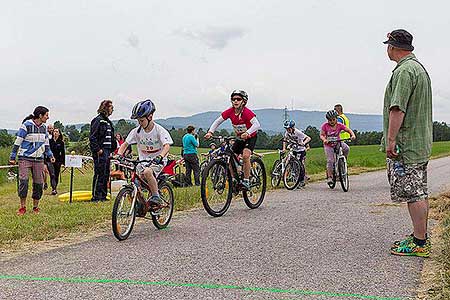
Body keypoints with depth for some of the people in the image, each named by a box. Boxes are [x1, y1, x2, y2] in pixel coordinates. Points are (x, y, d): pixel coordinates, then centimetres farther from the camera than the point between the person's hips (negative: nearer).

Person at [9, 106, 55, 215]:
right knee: (23, 180, -12)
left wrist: (50, 155, 14)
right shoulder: (26, 125, -9)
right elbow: (18, 142, -7)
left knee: (39, 183, 3)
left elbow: (46, 143, 21)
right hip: (25, 158, -5)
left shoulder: (44, 127, 10)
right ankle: (23, 207, -1)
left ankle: (36, 207, 15)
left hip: (39, 159, 5)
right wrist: (12, 157, -7)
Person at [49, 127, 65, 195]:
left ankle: (55, 188, 25)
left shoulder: (61, 142, 4)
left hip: (58, 160, 2)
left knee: (56, 175, 10)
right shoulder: (50, 141, 1)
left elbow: (63, 152, 5)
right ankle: (53, 189, -19)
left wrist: (63, 161, 1)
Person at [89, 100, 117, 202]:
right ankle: (96, 196, -5)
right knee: (99, 174, -9)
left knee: (106, 174, 10)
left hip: (107, 151, 9)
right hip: (100, 152, -9)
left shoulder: (107, 121, 20)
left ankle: (103, 196, 16)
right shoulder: (98, 120, -8)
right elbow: (92, 137, -15)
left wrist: (112, 149, 15)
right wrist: (98, 149, -18)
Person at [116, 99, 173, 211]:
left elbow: (167, 145, -25)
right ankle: (142, 205, 12)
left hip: (158, 161, -5)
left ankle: (156, 197, -19)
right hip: (143, 161, 5)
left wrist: (160, 157, -44)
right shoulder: (136, 131, -2)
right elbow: (125, 144, 4)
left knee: (147, 172, -34)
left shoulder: (159, 130, -13)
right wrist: (119, 154, -16)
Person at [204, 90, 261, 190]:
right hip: (239, 138, 6)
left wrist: (247, 133, -56)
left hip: (250, 137, -6)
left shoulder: (247, 112, -27)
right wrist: (210, 132, -23)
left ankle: (246, 181, -19)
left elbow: (257, 124, -40)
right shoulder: (230, 112, -13)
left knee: (245, 155, -27)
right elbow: (217, 121, -8)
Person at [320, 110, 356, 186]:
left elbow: (349, 130, -9)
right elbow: (321, 135, -13)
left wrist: (352, 135, -29)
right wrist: (324, 140, -34)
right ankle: (329, 177, -3)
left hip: (338, 143, 2)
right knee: (330, 160, -13)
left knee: (346, 148, -26)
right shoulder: (325, 125, -13)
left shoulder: (339, 125, -9)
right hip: (328, 145, -2)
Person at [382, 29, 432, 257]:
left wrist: (390, 140, -22)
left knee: (413, 194, -7)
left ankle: (419, 243, -2)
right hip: (421, 144, 11)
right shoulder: (420, 68, 19)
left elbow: (398, 109, -24)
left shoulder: (404, 71, -16)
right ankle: (421, 236, 25)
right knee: (419, 192, 15)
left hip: (406, 144, -11)